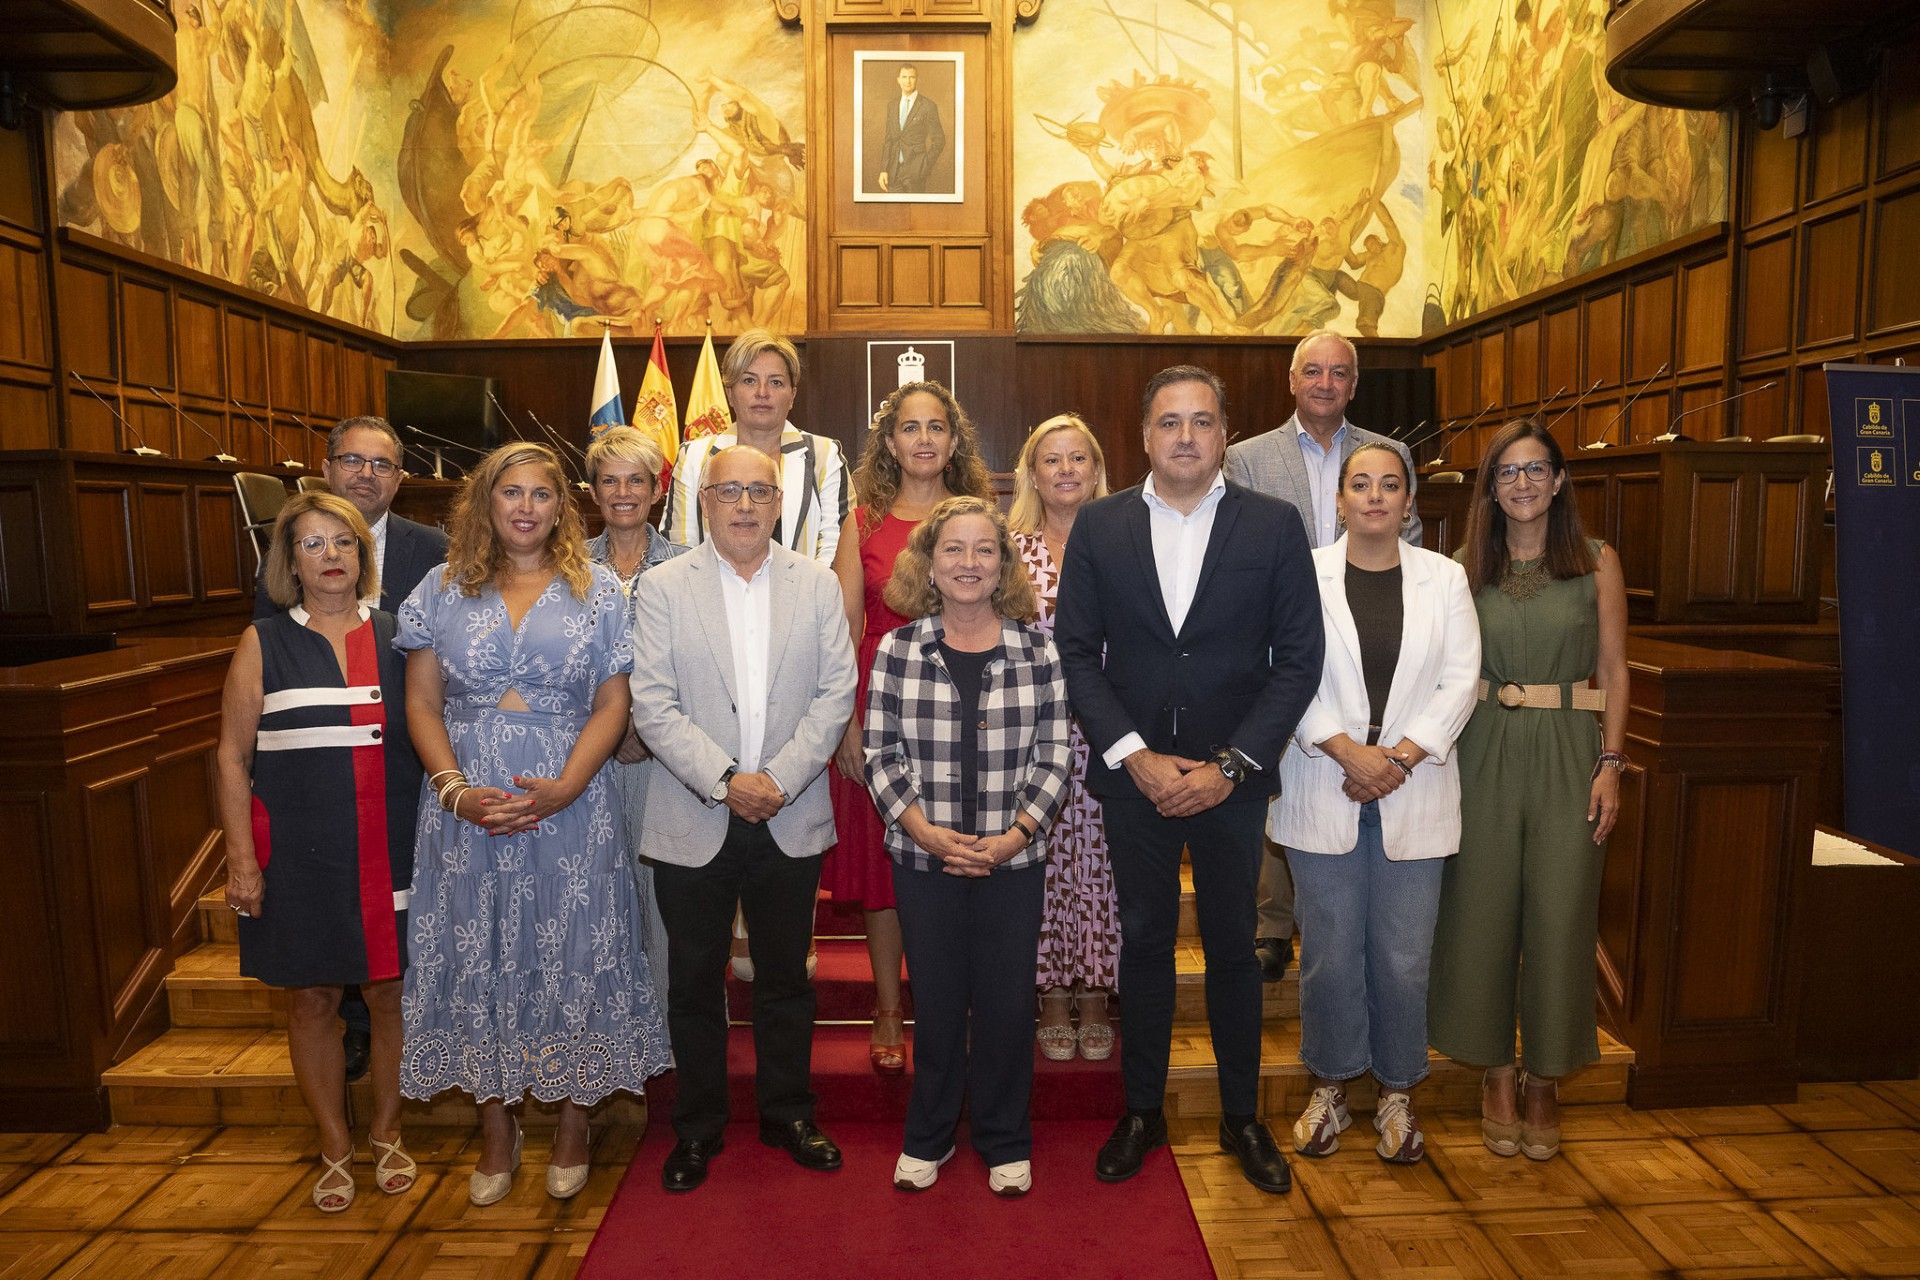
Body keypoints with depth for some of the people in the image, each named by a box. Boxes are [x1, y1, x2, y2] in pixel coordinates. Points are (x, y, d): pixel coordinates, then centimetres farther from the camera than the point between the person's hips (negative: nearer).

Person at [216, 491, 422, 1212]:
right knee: (310, 998, 9)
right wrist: (241, 858, -5)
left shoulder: (396, 637, 4)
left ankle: (386, 1133, 29)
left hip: (387, 850, 1)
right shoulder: (263, 645, 1)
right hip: (298, 853, 0)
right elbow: (233, 757, 1)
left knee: (389, 991, 8)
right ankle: (335, 1148, 27)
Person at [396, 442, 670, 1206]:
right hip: (466, 808, 2)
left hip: (570, 805, -1)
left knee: (572, 958, 5)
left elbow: (612, 705, -2)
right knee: (478, 960, 9)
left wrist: (563, 788, -15)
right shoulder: (443, 589, 7)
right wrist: (454, 788, -11)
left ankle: (572, 1123, 24)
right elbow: (422, 703, 4)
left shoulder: (596, 590, 3)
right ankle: (496, 1130, 27)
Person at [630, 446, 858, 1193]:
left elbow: (836, 693, -2)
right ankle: (697, 1128, 30)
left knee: (785, 976, 14)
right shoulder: (662, 588, 0)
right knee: (694, 982, 11)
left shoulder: (818, 585, 4)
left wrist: (778, 779, -12)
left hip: (791, 821, 1)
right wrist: (726, 781, -15)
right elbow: (652, 706, -7)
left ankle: (788, 1113, 32)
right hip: (692, 822, -1)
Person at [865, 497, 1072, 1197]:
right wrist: (926, 832, -14)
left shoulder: (1037, 648, -3)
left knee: (1007, 1001, 10)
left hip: (1014, 858, 0)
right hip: (924, 859, 0)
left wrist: (1013, 835, -13)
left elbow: (1054, 755, -3)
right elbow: (879, 755, -2)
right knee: (936, 1000, 12)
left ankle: (1005, 1141, 31)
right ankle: (928, 1137, 34)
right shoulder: (897, 650, -3)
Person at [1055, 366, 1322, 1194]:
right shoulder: (1100, 526, 0)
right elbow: (1076, 653, -2)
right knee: (1144, 940, 12)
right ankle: (1141, 1111, 29)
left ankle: (1242, 1117, 31)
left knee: (1233, 946, 12)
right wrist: (1136, 757, -10)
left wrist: (1229, 765, -11)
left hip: (1230, 775, 0)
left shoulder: (1273, 525, -2)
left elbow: (1298, 659, -4)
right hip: (1133, 773, 1)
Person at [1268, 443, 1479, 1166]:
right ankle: (1329, 1088, 24)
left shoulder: (1444, 578, 7)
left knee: (1404, 956, 5)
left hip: (1413, 795, 1)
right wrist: (1349, 751, -14)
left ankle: (1397, 1092, 25)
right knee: (1329, 952, 5)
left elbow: (1460, 681, 1)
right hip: (1324, 792, -1)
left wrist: (1399, 757, -10)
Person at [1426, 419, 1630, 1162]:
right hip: (1485, 754, 1)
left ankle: (1546, 1079, 21)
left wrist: (1610, 763, -4)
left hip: (1568, 756, -1)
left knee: (1559, 917, 3)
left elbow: (1613, 670, 4)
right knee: (1483, 912, 5)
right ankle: (1496, 1073, 22)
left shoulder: (1598, 563, 4)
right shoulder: (1467, 566, 6)